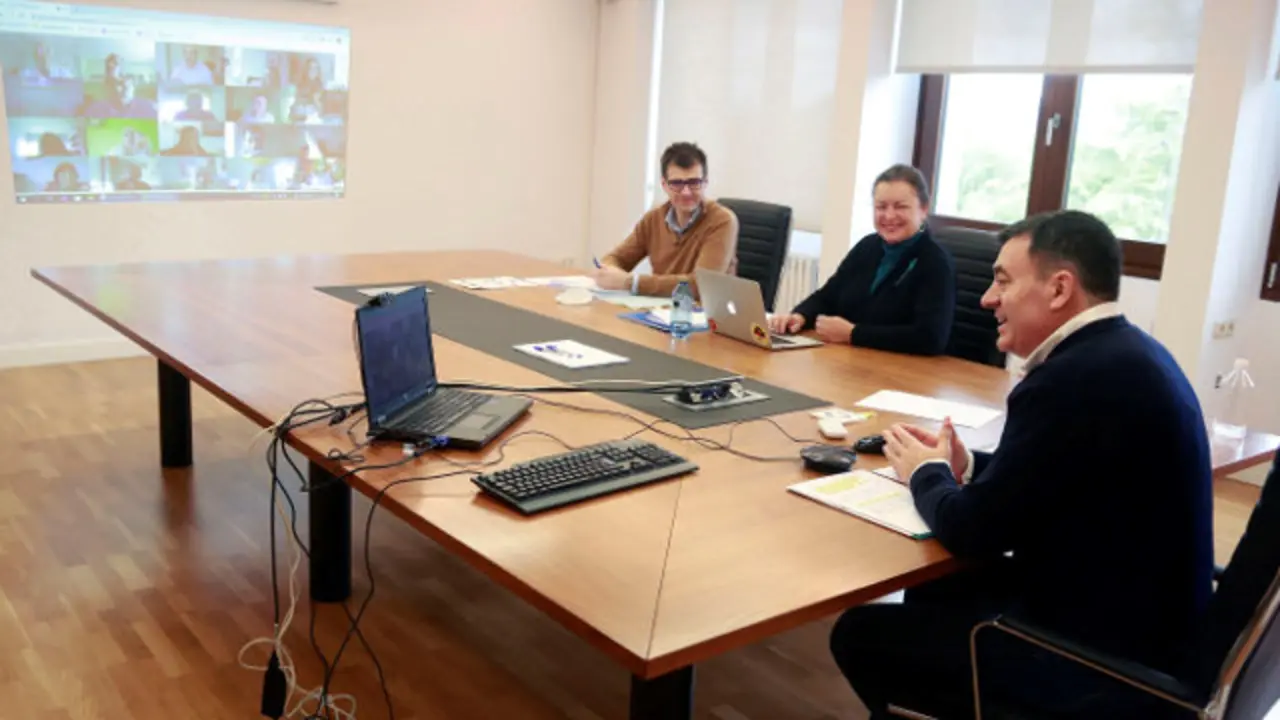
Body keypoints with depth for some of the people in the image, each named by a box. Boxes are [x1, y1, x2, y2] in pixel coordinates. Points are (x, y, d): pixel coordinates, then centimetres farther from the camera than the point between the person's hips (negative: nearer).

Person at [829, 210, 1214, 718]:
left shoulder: (1073, 378, -26)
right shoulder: (1126, 352, 5)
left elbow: (973, 533, -21)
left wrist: (925, 474, -1)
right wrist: (965, 466, 5)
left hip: (1099, 655, -10)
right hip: (1145, 621, 10)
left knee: (857, 634, 0)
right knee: (934, 587, 24)